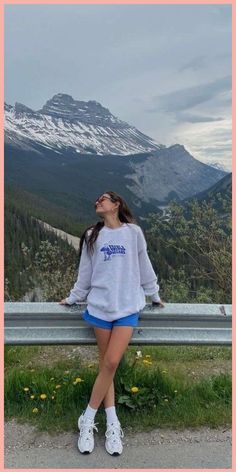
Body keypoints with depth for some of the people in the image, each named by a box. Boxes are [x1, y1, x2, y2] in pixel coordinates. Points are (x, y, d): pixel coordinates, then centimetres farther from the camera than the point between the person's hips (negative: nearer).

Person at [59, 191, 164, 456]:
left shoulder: (133, 232, 3)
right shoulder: (92, 236, 9)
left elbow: (144, 266, 10)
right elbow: (85, 272, 16)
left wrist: (154, 295, 17)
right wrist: (72, 298, 19)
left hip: (128, 306, -2)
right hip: (100, 305, 2)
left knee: (111, 363, -9)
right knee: (106, 364, 3)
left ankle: (88, 420, 7)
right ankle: (112, 425, 13)